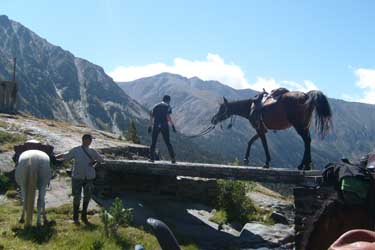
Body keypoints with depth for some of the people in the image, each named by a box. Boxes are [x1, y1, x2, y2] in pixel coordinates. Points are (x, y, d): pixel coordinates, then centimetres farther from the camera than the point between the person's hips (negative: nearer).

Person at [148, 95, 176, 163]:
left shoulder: (155, 106, 16)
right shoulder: (167, 106, 4)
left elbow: (151, 116, 10)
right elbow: (168, 116, -11)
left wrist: (150, 126, 13)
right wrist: (172, 125, -9)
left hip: (155, 126, 2)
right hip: (164, 126, -2)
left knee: (153, 143, 9)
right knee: (168, 143, 3)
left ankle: (152, 158, 6)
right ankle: (173, 159, 2)